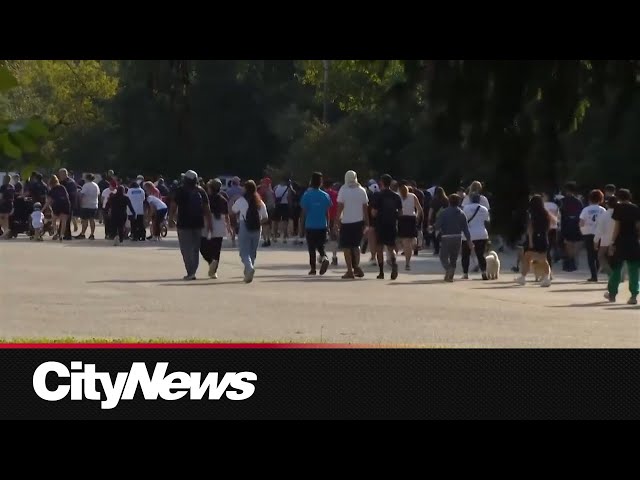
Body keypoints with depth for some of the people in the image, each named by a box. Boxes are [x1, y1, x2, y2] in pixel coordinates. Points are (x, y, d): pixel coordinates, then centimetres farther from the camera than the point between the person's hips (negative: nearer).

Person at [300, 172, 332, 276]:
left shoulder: (307, 195, -7)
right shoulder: (325, 196, 0)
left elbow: (303, 212, -5)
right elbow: (327, 212, 4)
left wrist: (301, 224, 5)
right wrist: (327, 224, 14)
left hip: (310, 225, -2)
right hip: (322, 225, 2)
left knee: (312, 248, 7)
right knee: (320, 246, 13)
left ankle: (313, 268, 6)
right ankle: (324, 258, -16)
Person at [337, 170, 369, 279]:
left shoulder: (343, 190, -7)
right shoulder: (362, 191, 2)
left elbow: (340, 206, -10)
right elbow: (365, 207, 4)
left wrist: (338, 218, -1)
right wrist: (366, 222, 10)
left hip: (346, 222, -4)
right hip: (359, 221, 4)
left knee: (346, 247, 3)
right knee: (356, 245, 19)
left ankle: (350, 270, -3)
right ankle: (356, 267, 12)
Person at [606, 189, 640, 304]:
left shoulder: (619, 208, -6)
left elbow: (617, 226, -10)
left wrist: (612, 242, -8)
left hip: (620, 242, -3)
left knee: (616, 269, 11)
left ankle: (612, 293, 19)